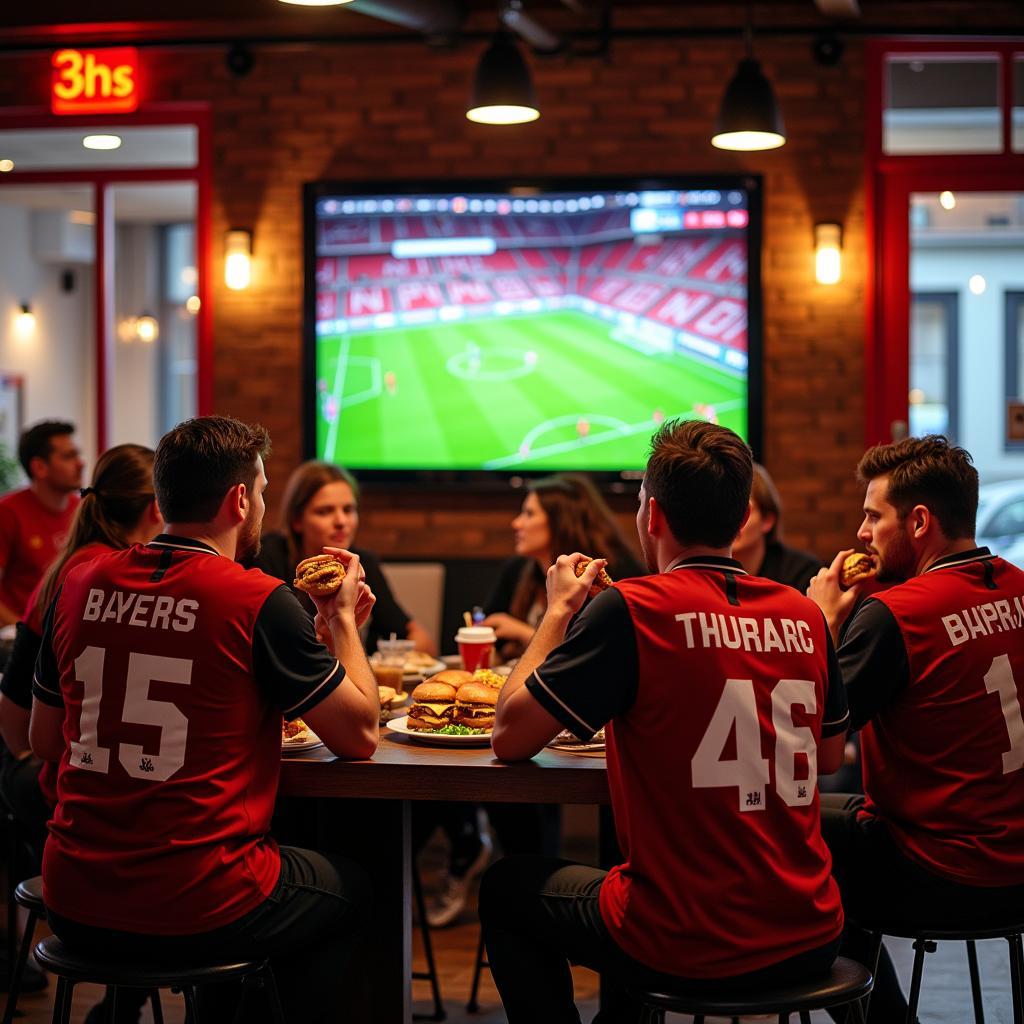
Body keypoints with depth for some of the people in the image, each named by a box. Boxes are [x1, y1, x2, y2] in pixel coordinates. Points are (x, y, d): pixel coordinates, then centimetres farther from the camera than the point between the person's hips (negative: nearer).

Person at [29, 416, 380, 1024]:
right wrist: (343, 621, 10)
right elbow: (360, 737, -4)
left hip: (75, 905, 6)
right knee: (353, 890, 24)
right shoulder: (259, 601, -13)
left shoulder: (80, 587, 2)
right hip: (195, 915, -5)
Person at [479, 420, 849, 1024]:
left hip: (688, 951, -6)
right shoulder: (804, 616, 2)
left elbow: (510, 737, -6)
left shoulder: (629, 610, -14)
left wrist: (561, 608, 6)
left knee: (507, 889, 22)